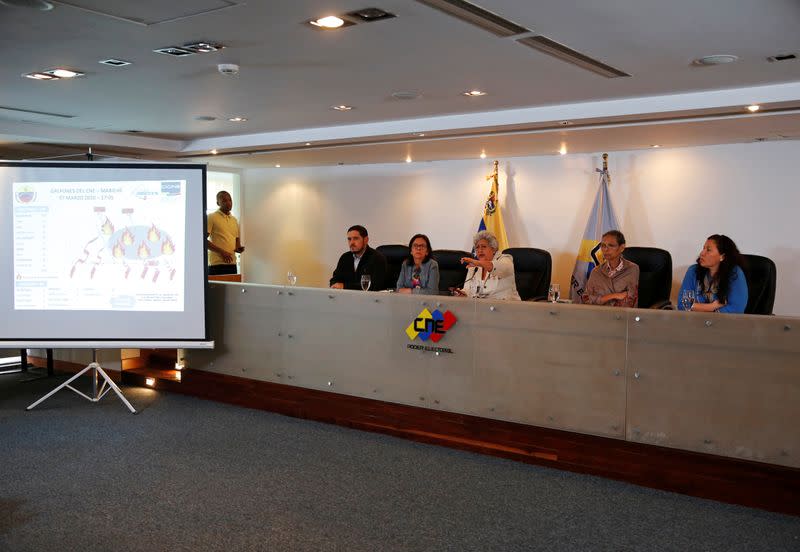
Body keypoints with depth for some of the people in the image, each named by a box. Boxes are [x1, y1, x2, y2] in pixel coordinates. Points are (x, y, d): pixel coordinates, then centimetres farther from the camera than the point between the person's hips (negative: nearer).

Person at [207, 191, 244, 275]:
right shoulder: (211, 217, -1)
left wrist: (238, 248, 2)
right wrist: (221, 251, -14)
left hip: (232, 264, 6)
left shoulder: (234, 220, 19)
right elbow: (203, 240, -7)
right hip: (217, 264, -6)